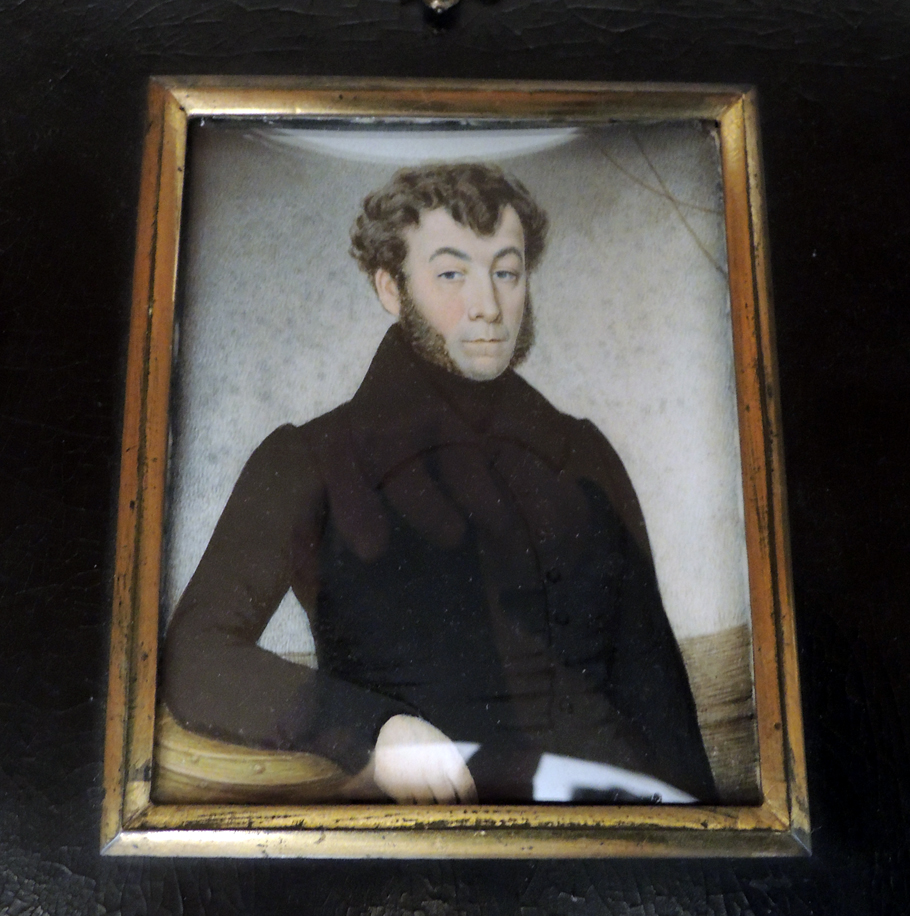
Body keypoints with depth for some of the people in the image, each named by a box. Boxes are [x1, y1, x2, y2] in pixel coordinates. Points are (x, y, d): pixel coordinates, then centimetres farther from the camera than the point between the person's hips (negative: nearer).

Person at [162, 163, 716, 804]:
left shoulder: (584, 455, 16)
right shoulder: (309, 462, 4)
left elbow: (650, 671, 16)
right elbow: (193, 661, -4)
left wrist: (692, 799, 1)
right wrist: (368, 728, -18)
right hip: (422, 801, -2)